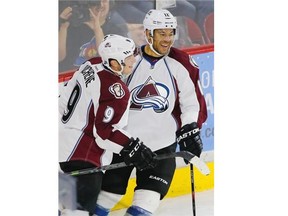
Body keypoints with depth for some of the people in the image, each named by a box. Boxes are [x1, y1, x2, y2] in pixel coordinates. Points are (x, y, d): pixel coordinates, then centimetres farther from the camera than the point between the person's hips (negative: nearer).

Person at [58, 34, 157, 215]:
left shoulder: (91, 66, 4)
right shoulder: (116, 91, -21)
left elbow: (65, 96, 14)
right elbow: (105, 130, -25)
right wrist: (132, 149, -20)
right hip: (82, 157, -10)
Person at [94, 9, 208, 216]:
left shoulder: (181, 64, -4)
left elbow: (193, 101, 5)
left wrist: (190, 129, -8)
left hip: (162, 144, 1)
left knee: (148, 199, -6)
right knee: (108, 193, 6)